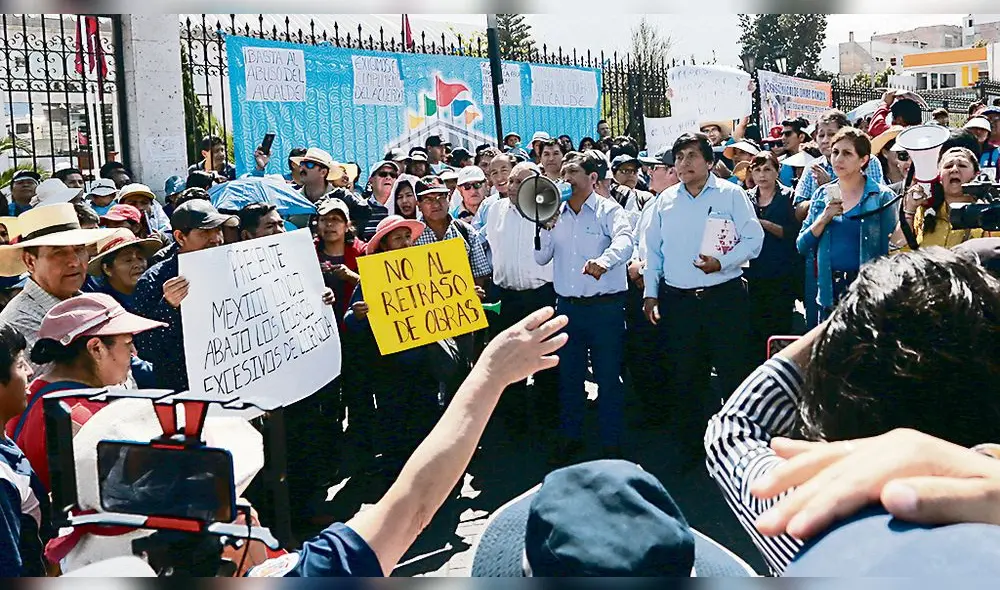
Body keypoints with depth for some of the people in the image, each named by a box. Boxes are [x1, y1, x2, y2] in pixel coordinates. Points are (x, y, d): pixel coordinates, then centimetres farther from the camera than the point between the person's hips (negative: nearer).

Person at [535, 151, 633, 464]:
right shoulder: (556, 213, 11)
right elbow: (540, 258, 10)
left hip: (605, 306, -5)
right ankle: (570, 437, 29)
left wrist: (604, 260, -46)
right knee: (568, 375, 14)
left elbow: (624, 241, -25)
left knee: (609, 376, 2)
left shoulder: (609, 211, -5)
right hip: (567, 306, 5)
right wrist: (548, 226, -6)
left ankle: (611, 444, 15)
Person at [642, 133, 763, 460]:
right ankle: (689, 448, 23)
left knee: (734, 372, -2)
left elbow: (753, 239, -4)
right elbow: (653, 250, 14)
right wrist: (651, 293, 8)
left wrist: (722, 263, -19)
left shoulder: (731, 194, 1)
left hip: (724, 297, -3)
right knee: (685, 377, 10)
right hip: (677, 300, 3)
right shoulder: (664, 200, 11)